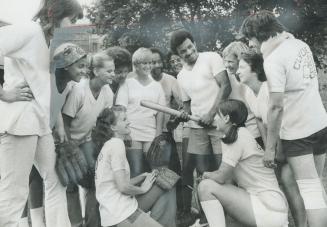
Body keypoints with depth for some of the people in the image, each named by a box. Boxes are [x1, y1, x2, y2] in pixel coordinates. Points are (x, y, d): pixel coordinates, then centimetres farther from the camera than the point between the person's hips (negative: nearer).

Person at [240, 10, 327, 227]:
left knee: (309, 189, -3)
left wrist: (270, 148, -15)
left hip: (297, 131, -8)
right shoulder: (301, 44, 7)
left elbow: (276, 106, -21)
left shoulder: (273, 59, -17)